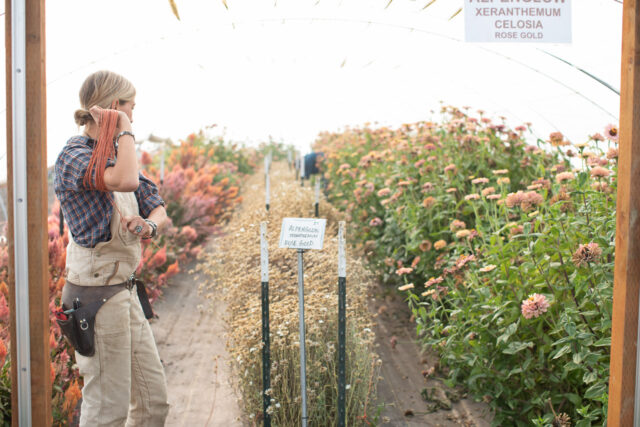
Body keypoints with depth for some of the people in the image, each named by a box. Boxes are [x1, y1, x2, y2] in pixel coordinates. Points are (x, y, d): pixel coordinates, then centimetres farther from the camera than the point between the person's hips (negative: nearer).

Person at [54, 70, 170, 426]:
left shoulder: (114, 155, 13)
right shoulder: (76, 154, -14)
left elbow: (157, 207, 14)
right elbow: (124, 181, -34)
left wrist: (149, 224, -9)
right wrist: (124, 131, -19)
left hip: (125, 289, 9)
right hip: (97, 291, -9)